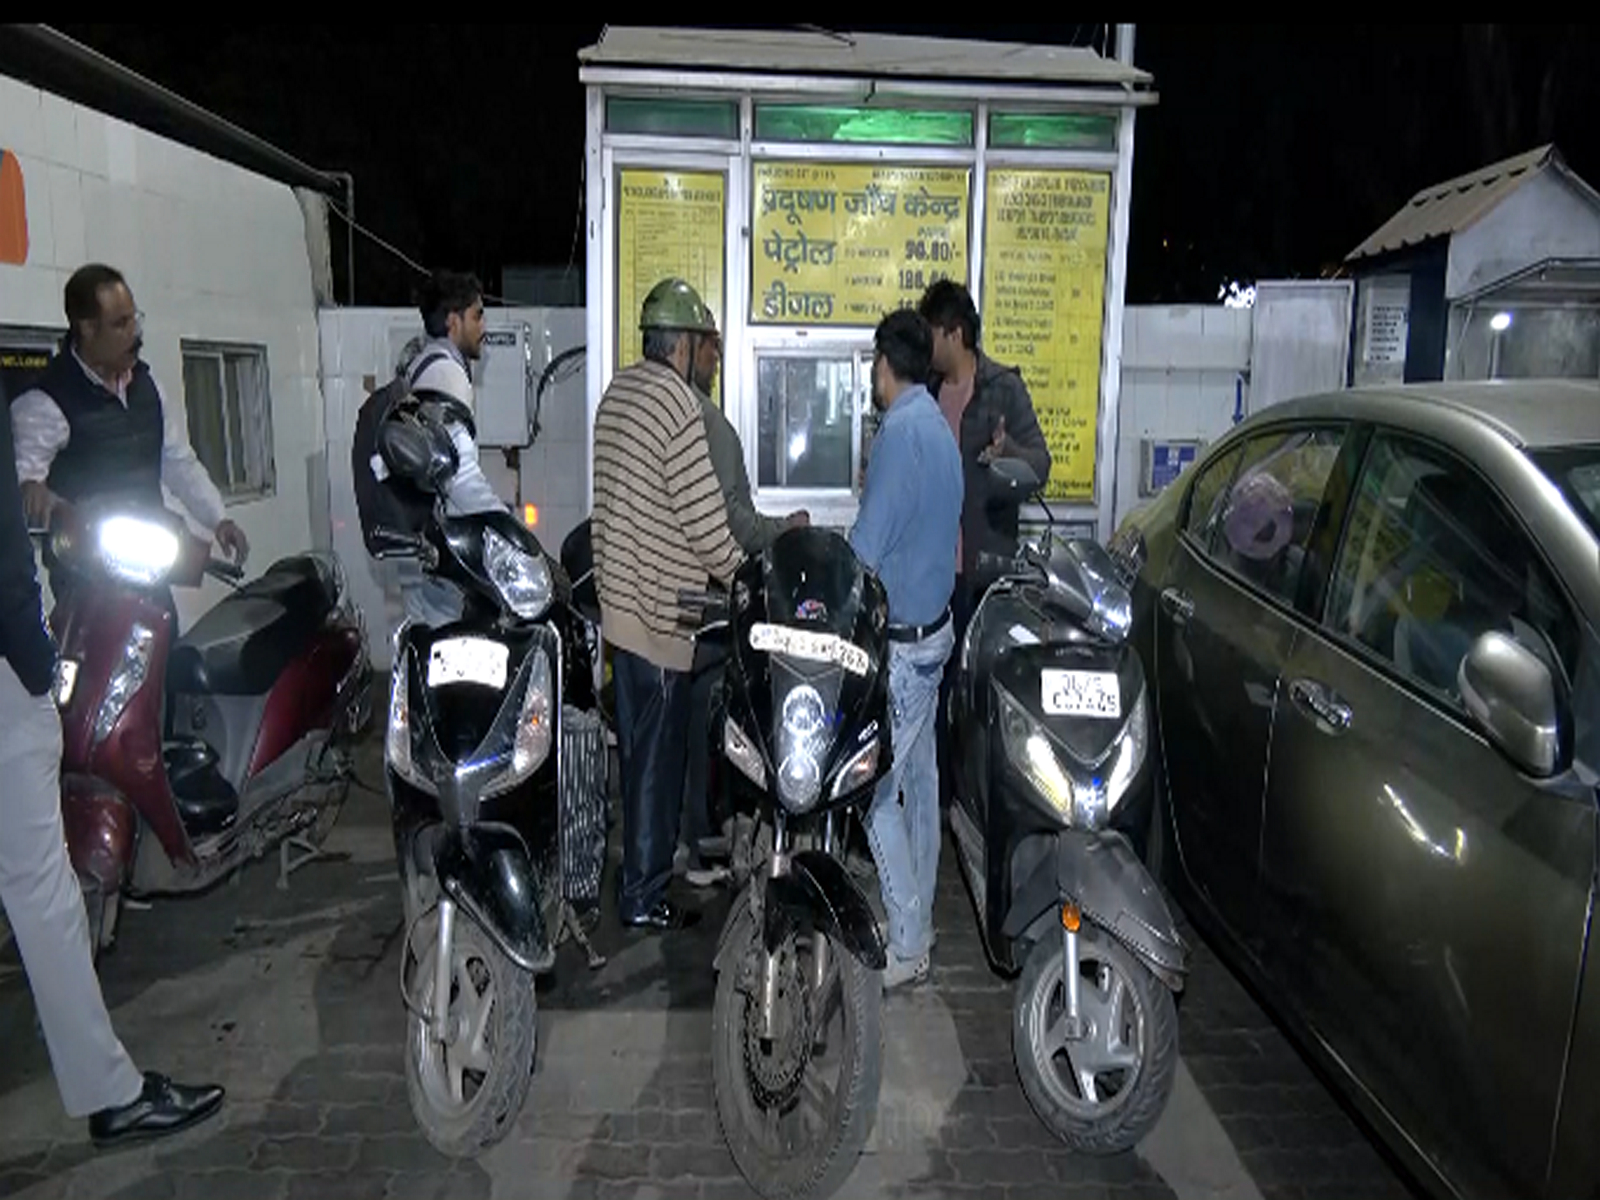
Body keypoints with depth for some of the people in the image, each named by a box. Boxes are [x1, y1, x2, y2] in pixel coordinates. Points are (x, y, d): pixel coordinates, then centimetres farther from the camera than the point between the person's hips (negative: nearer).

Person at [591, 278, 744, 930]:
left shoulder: (617, 391, 11)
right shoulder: (677, 404, -18)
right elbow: (703, 515, -20)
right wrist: (733, 567, -3)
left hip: (617, 592, 9)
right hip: (658, 607, -9)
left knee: (638, 742, 21)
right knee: (658, 753, 1)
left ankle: (642, 858, 37)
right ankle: (645, 895, 12)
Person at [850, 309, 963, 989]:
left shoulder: (901, 432, -19)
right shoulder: (939, 427, 12)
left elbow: (866, 547, -23)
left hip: (901, 640, -10)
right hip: (933, 626, 10)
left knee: (875, 791, -4)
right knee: (918, 778, 17)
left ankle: (906, 946, 4)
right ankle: (918, 918, 30)